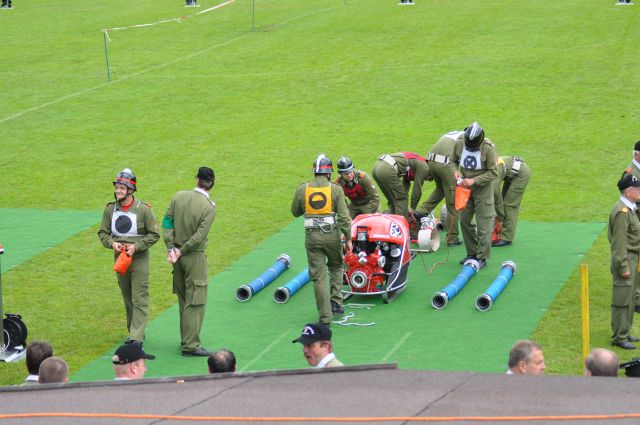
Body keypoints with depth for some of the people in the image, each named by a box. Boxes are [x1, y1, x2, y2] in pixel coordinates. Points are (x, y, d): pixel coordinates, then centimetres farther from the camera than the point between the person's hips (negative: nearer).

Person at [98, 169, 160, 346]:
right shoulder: (110, 209, 1)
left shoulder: (143, 209, -12)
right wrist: (112, 243, -12)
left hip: (139, 258, -5)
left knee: (140, 300, -9)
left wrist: (136, 246, -17)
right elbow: (102, 232, 9)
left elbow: (154, 234, -6)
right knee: (127, 298, 16)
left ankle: (136, 338, -11)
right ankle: (134, 331, 29)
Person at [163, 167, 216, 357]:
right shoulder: (209, 207, -16)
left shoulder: (179, 196, -1)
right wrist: (180, 251, -9)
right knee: (195, 302, -1)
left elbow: (167, 221, -2)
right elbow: (199, 235, -19)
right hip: (195, 257, -6)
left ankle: (186, 339, 26)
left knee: (183, 299, 17)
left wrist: (171, 248, -3)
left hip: (179, 256, 6)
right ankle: (190, 345, 0)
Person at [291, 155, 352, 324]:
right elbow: (343, 217, -8)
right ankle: (336, 302, 17)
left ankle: (325, 317, 4)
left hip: (312, 236, 0)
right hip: (332, 234, 0)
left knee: (318, 277, 5)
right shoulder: (335, 189, -4)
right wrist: (348, 239, -1)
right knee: (336, 267, 26)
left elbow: (295, 212, 12)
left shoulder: (302, 189, 0)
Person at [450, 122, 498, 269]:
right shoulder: (459, 143, -10)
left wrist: (474, 180, -25)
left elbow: (493, 173, -17)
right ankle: (471, 253, 25)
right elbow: (453, 160, 9)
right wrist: (456, 171, -13)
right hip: (465, 188, 5)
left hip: (483, 190, -5)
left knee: (483, 224, -3)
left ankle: (482, 257, 6)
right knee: (464, 220, 10)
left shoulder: (488, 149, -21)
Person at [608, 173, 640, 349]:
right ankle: (619, 337, 3)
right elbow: (619, 242, -22)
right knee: (622, 299, -3)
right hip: (625, 258, -10)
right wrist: (623, 267, -21)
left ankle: (625, 332, 29)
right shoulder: (622, 212, -21)